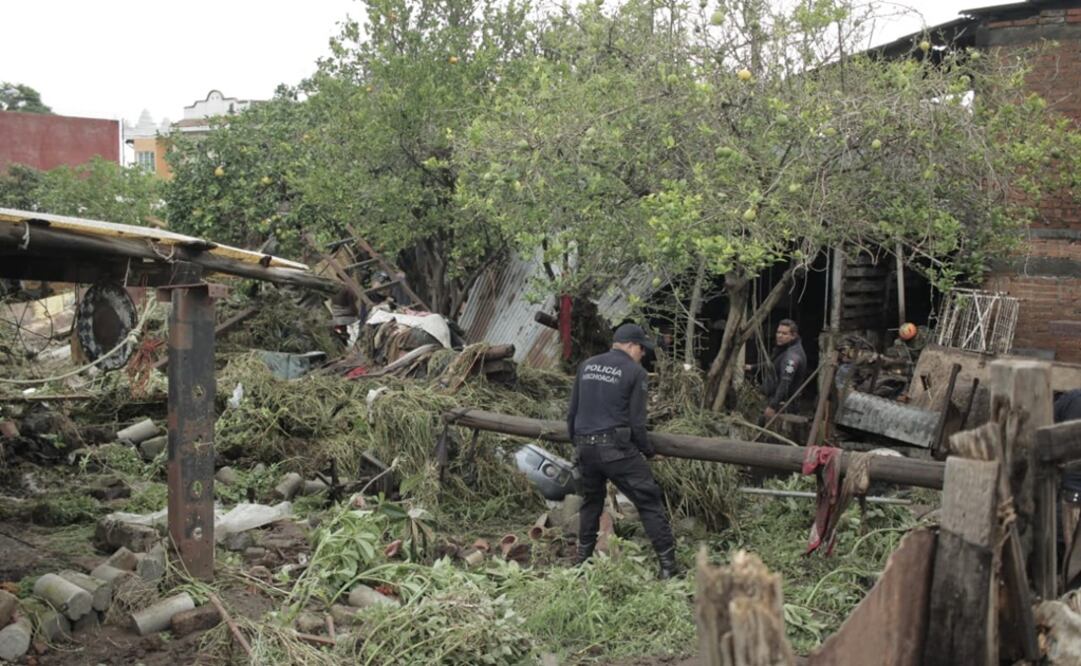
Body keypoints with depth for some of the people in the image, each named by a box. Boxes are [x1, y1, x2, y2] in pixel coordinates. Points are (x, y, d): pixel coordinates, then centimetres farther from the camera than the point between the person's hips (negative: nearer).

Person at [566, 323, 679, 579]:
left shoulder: (586, 365, 12)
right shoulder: (634, 371, -4)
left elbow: (572, 412, 15)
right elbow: (636, 421, -6)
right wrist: (647, 450, 10)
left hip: (585, 448, 6)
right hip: (617, 448, -6)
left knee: (591, 501, 24)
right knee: (649, 502, 1)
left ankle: (583, 559, 30)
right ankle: (668, 565, -2)